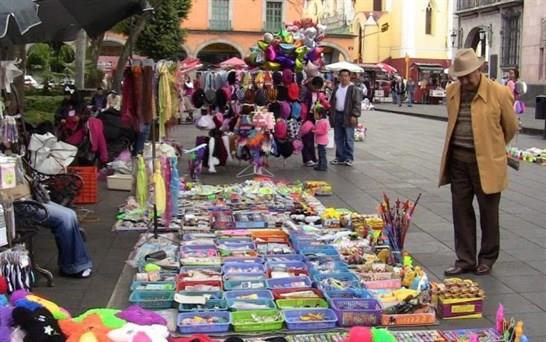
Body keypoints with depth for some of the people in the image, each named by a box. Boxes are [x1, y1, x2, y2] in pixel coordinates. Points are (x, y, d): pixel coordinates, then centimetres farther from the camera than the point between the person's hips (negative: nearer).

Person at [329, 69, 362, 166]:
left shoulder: (354, 89, -4)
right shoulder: (336, 88, 15)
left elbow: (357, 103, -10)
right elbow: (332, 102, 21)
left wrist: (354, 115, -18)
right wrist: (331, 114, 15)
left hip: (348, 117, -6)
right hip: (337, 116, 6)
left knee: (349, 139, -2)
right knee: (338, 139, 9)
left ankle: (348, 158, 3)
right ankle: (340, 158, 17)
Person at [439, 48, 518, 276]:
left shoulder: (499, 93, -11)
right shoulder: (452, 91, 3)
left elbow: (510, 127, 3)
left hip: (486, 162, -4)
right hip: (458, 159, 4)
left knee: (488, 212, 9)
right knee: (461, 211, 7)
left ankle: (487, 259, 25)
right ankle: (465, 260, 18)